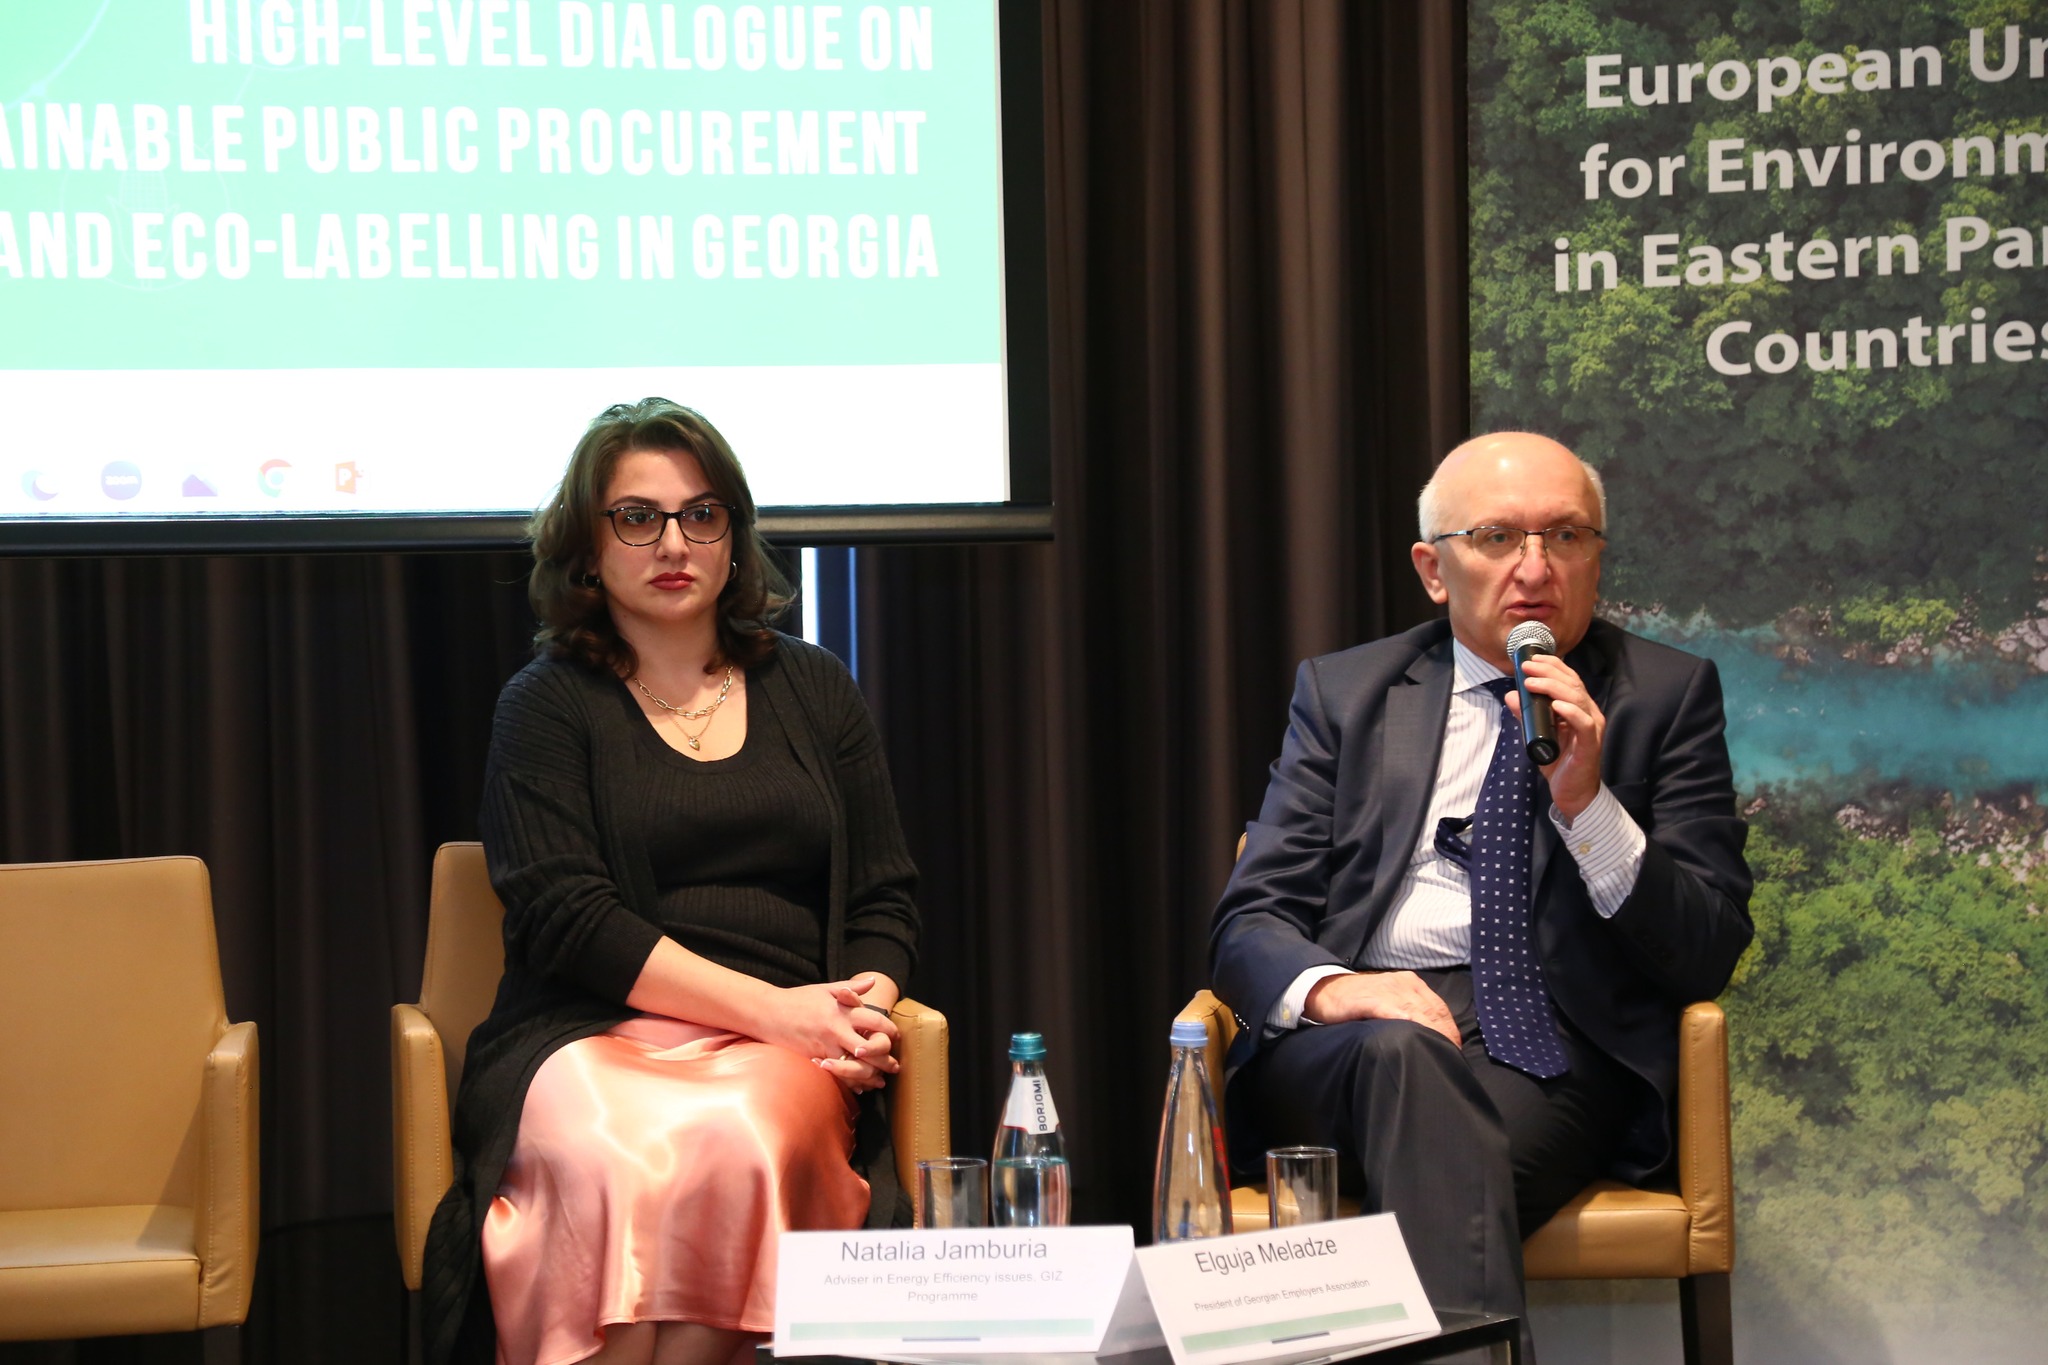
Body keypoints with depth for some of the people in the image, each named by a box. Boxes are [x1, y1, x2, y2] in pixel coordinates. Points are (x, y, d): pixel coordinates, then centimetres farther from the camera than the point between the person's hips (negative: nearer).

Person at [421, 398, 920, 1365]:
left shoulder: (812, 689, 19)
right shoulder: (548, 705, 8)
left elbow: (884, 899, 18)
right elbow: (568, 920, -4)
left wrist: (862, 1015, -6)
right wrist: (776, 1008, -13)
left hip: (781, 1060, 2)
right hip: (593, 1040, -2)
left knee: (731, 1140, -34)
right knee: (615, 1163, -37)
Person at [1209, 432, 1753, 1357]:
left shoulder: (1668, 695, 12)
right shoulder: (1342, 692, 17)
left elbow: (1707, 959, 5)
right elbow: (1250, 924, 9)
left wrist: (1587, 803, -11)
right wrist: (1330, 987, -16)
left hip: (1552, 1046, -1)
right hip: (1347, 1038, 2)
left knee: (1449, 1156, -36)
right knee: (1405, 1051, -36)